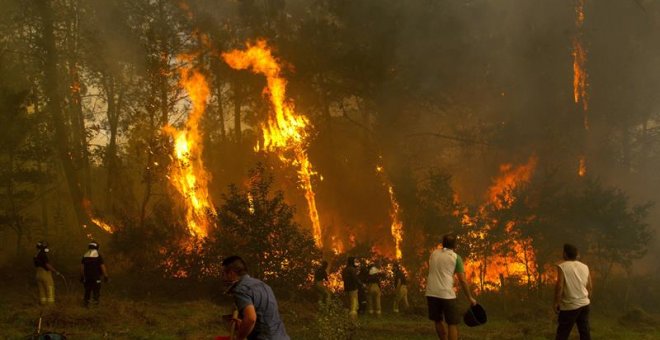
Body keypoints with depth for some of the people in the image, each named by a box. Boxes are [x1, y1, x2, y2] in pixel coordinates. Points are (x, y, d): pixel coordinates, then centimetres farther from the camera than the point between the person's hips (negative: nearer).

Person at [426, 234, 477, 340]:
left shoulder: (434, 254, 12)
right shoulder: (456, 257, -1)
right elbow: (463, 280, -3)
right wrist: (470, 298, 4)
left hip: (431, 293, 4)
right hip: (446, 294, -4)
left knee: (438, 320, 18)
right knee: (453, 323, 2)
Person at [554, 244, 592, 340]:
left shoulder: (562, 266, -10)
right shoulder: (585, 267, 7)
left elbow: (559, 285, -17)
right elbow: (589, 286, 10)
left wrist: (556, 302, -9)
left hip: (570, 305, -6)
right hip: (584, 304, 6)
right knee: (585, 331, 11)